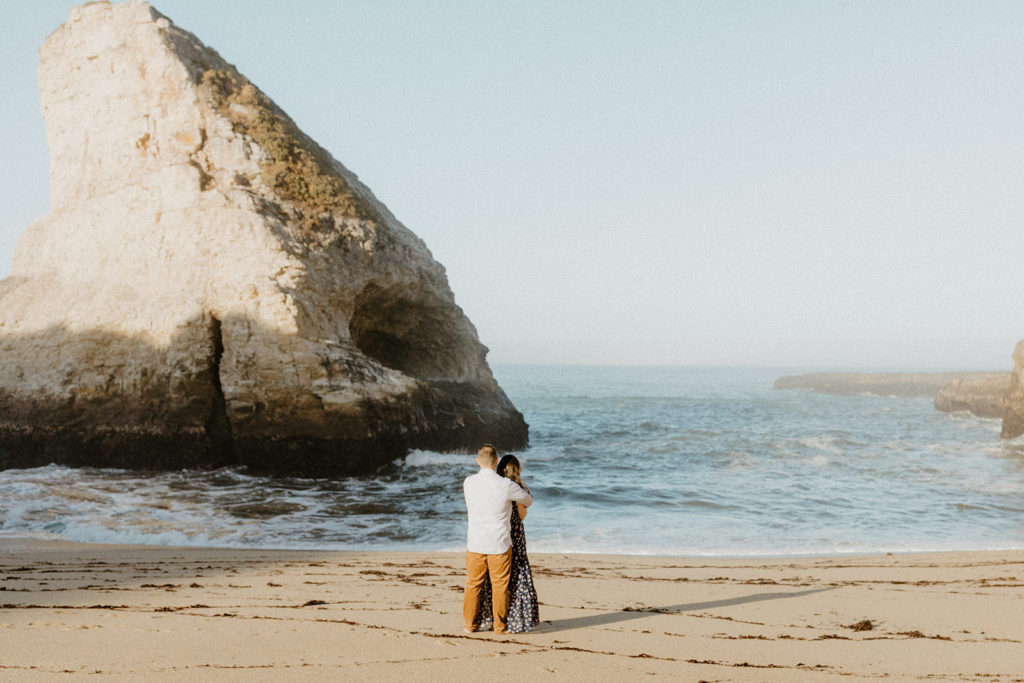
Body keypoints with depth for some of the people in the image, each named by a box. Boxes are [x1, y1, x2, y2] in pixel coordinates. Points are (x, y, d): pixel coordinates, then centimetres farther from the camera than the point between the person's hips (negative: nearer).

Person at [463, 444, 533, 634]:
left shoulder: (468, 482, -5)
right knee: (500, 585, 10)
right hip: (499, 544, -3)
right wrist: (521, 506, 28)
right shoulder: (506, 485, -15)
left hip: (475, 543, 3)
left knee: (473, 584, 14)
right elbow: (528, 499, 3)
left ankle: (470, 624, 24)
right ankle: (500, 625, 18)